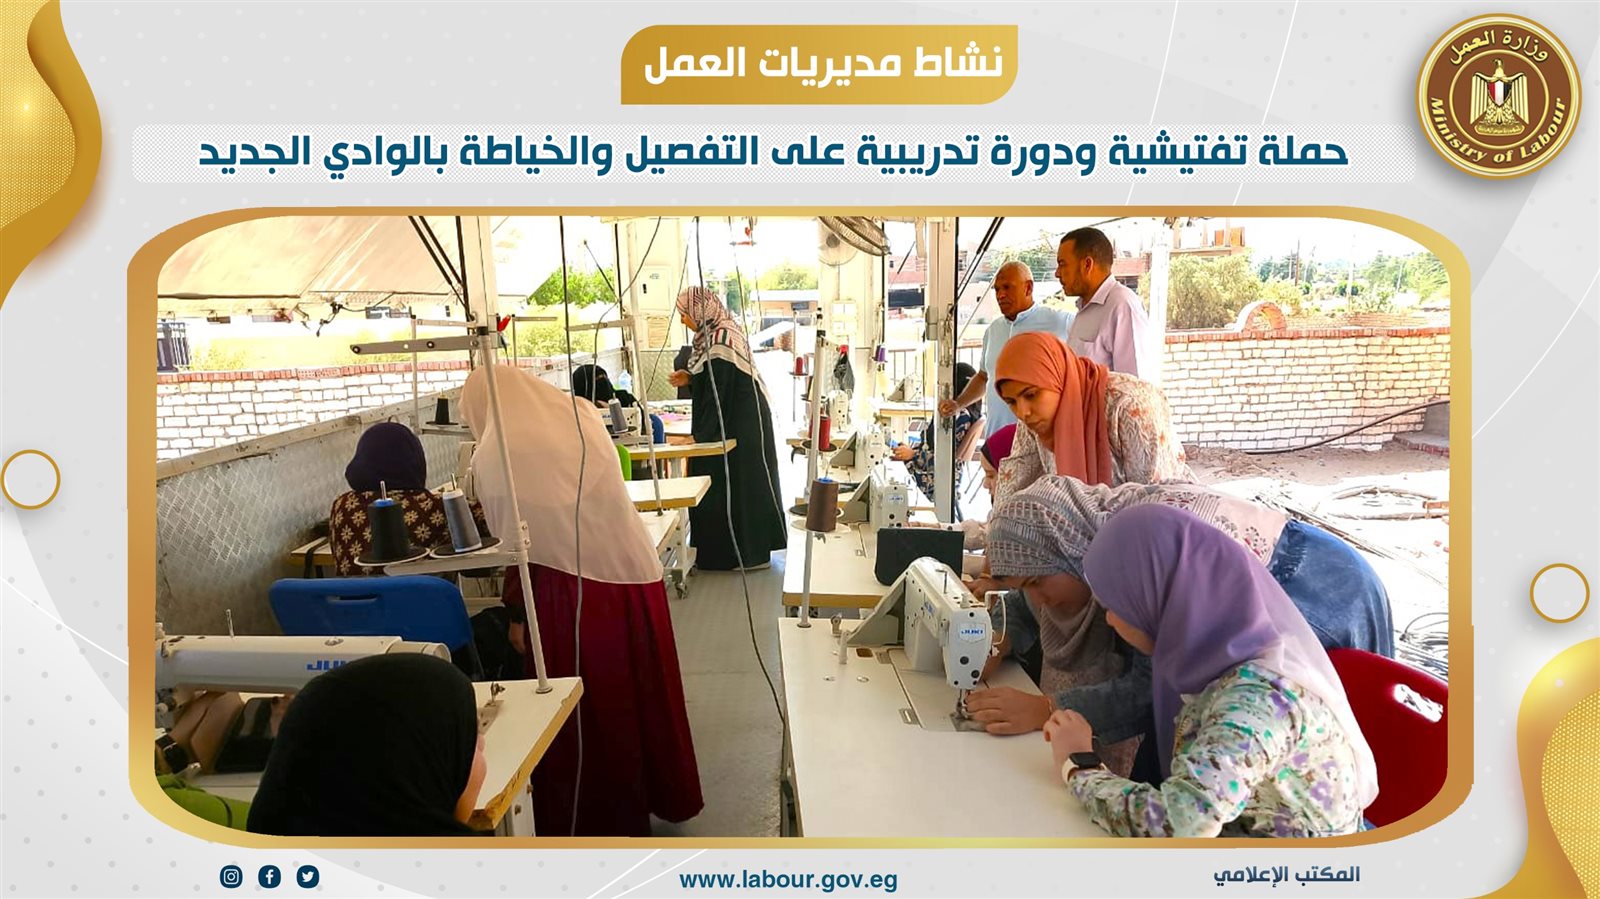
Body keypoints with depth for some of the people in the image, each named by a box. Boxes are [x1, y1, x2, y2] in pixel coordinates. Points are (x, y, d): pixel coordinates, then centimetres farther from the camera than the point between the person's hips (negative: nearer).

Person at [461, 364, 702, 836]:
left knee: (581, 710, 11)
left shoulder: (492, 456, -7)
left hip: (571, 589, -5)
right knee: (640, 692, 22)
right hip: (634, 571, 6)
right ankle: (657, 794, 41)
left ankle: (590, 820, 25)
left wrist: (516, 614, 3)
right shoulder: (582, 413, 7)